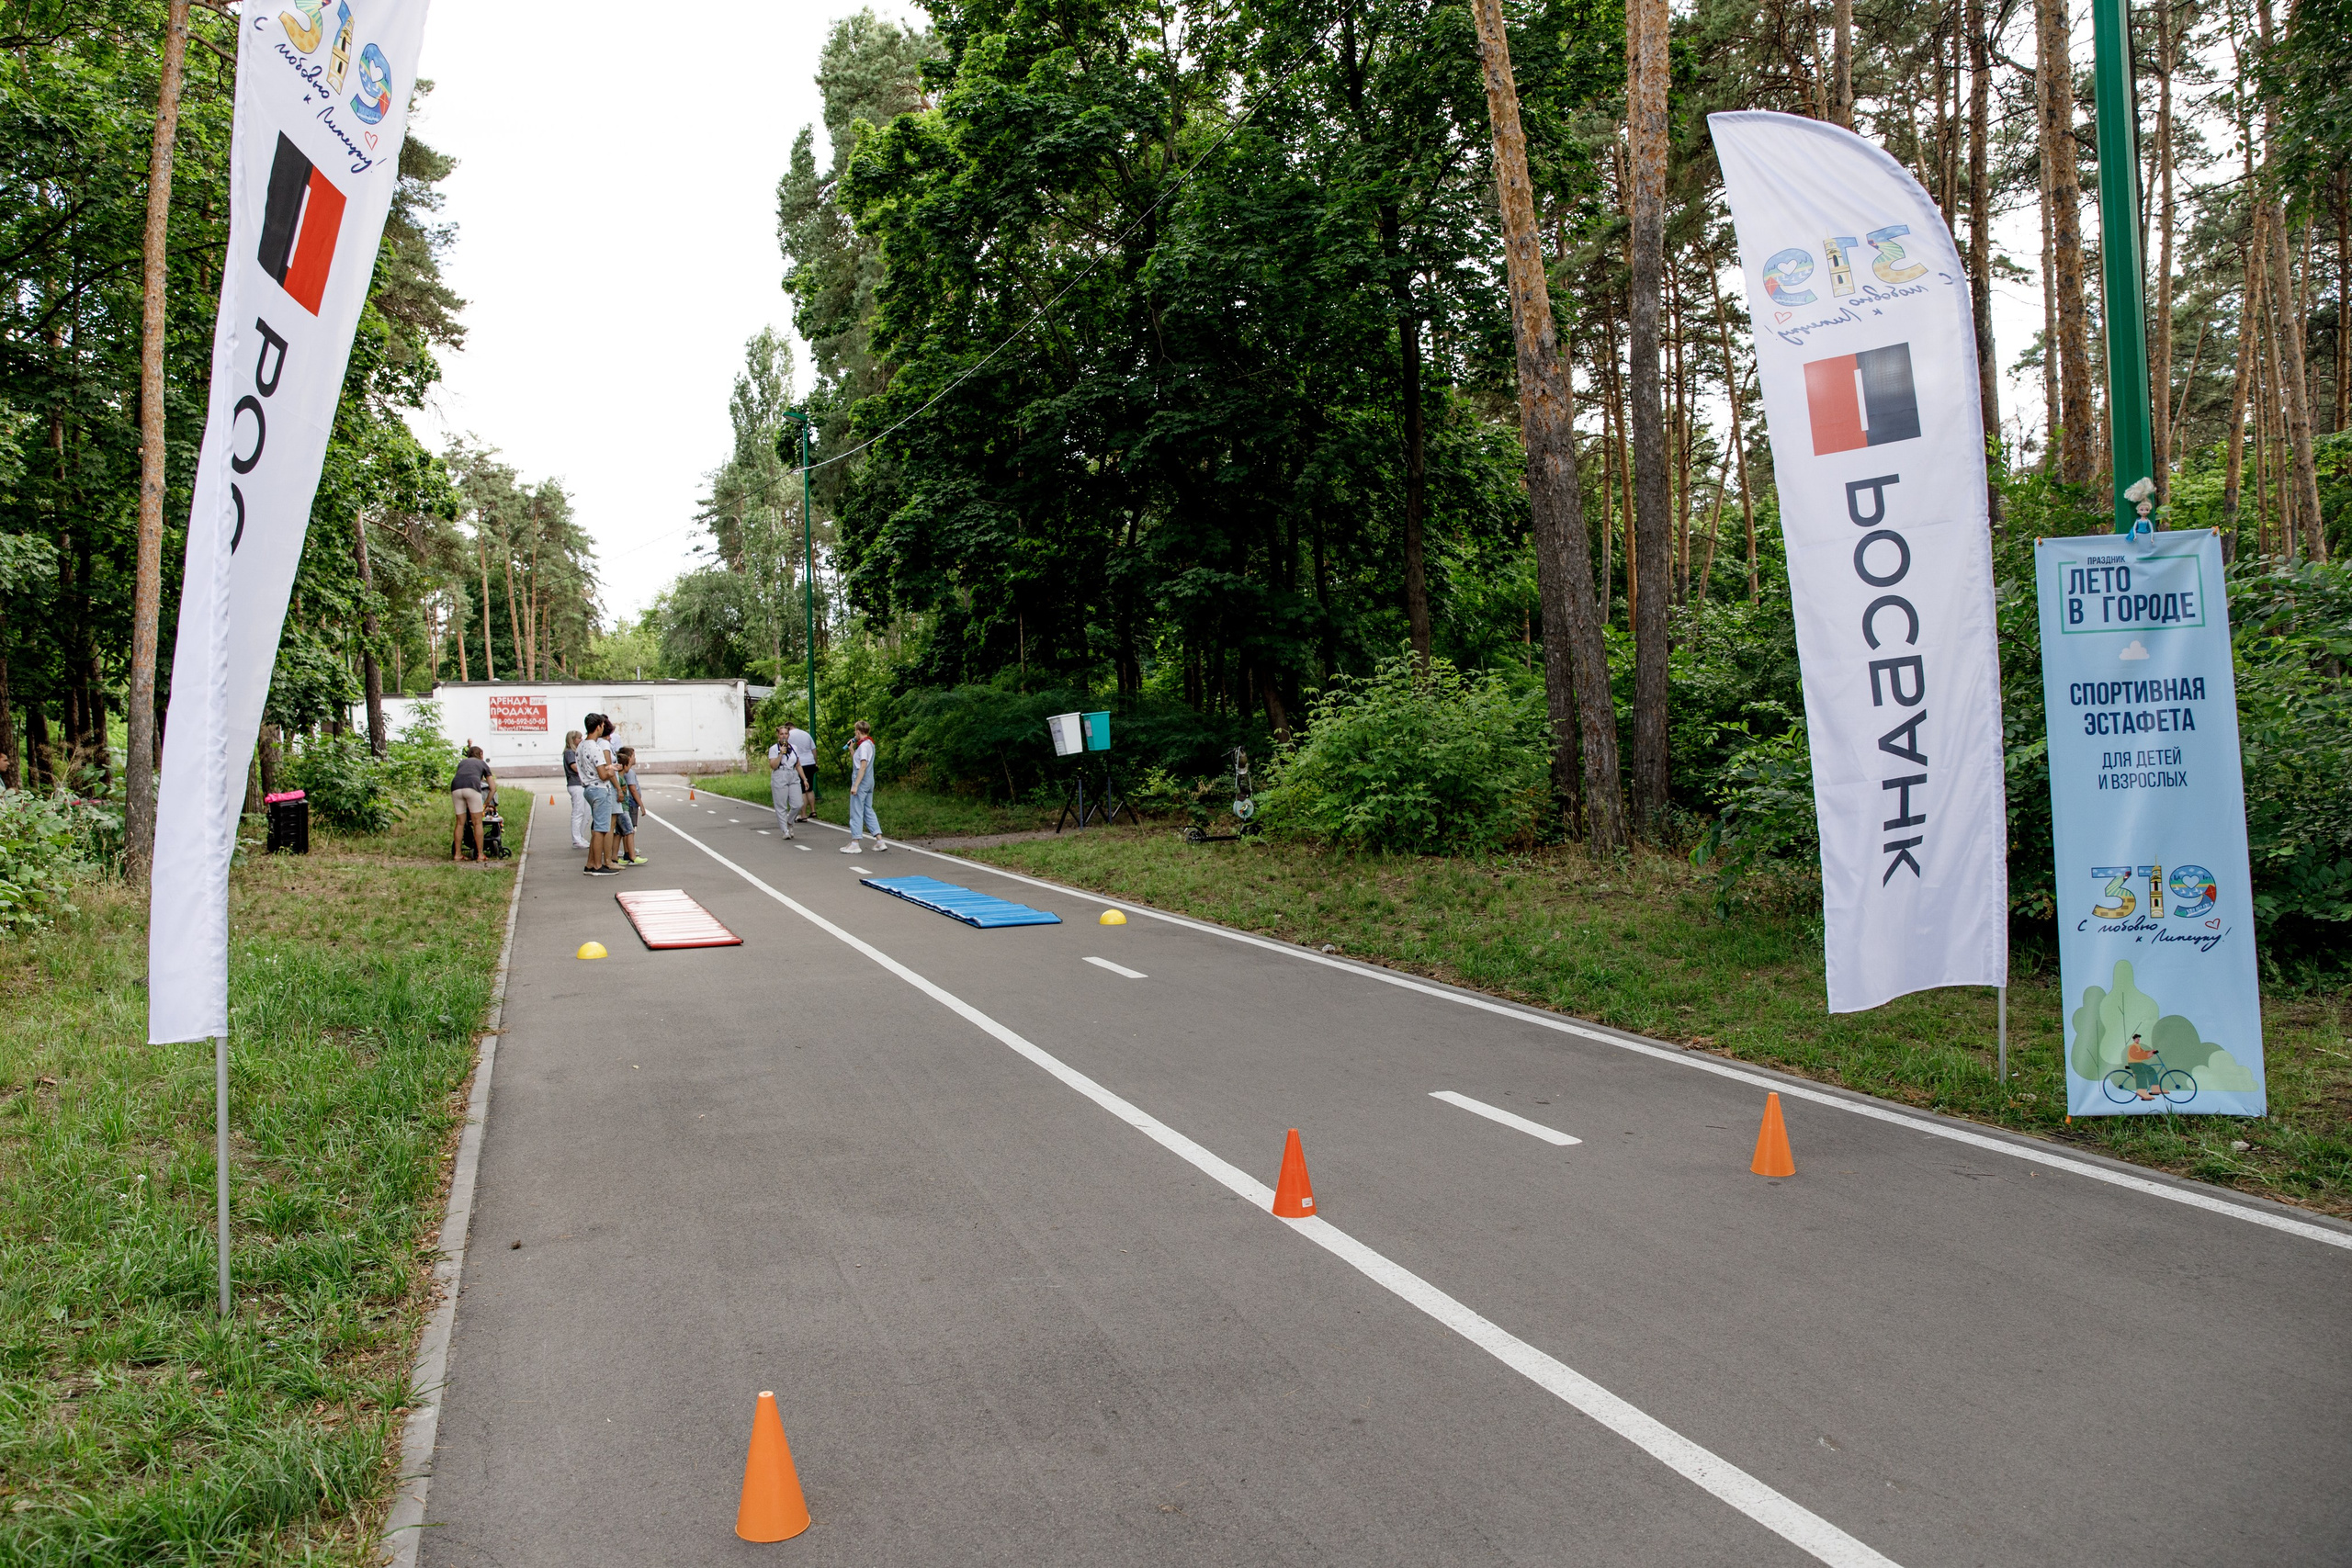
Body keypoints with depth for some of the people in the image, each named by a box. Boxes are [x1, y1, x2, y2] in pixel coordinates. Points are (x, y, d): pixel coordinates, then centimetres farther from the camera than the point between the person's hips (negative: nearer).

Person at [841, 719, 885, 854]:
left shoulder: (864, 745, -14)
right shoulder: (870, 744, 15)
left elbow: (863, 766, -21)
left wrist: (855, 785, -22)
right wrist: (851, 749, 15)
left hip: (861, 782, -9)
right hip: (869, 782, 9)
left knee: (856, 812, -4)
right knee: (868, 811, 12)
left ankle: (855, 844, -2)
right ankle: (879, 841, 9)